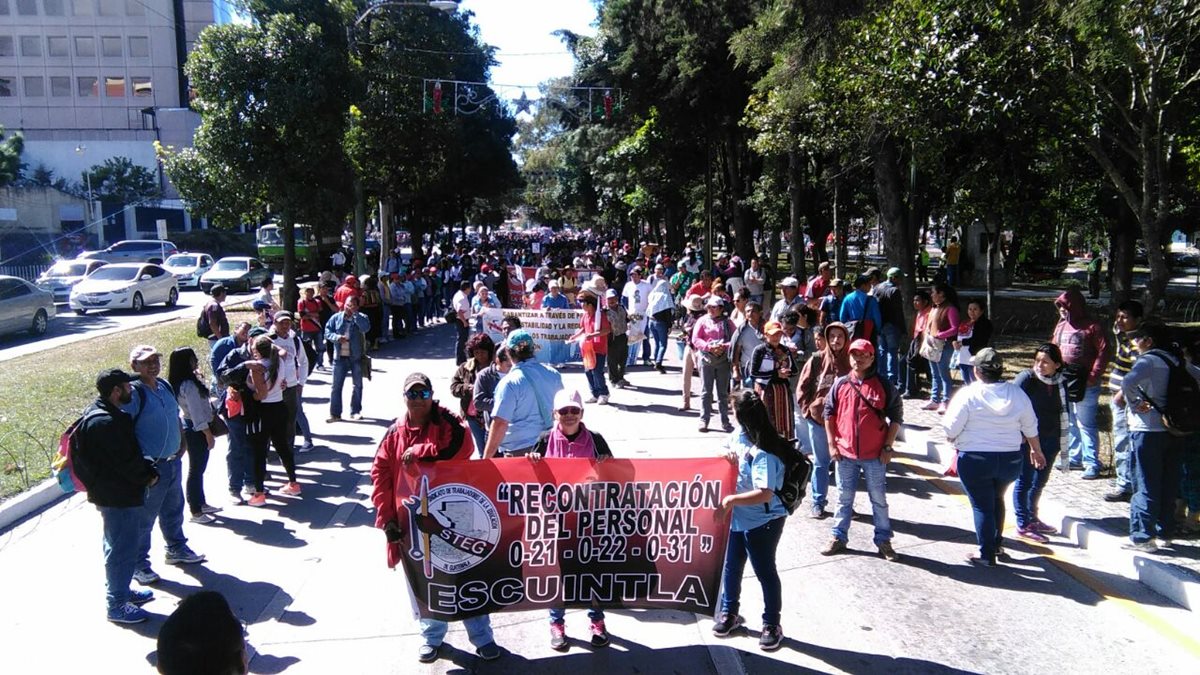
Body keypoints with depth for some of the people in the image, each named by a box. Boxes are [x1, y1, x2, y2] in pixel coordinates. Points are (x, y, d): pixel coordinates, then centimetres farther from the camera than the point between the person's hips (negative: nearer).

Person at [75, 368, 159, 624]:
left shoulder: (101, 413, 8)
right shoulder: (107, 423, -26)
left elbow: (131, 452, 13)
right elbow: (127, 461, -25)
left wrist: (147, 470, 1)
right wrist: (147, 476, -8)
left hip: (113, 493, 11)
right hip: (119, 496, -11)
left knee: (118, 547, 23)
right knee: (122, 550, 0)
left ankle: (120, 591, 38)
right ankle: (116, 605, 11)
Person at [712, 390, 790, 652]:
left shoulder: (763, 452, -29)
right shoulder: (739, 434, -4)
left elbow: (765, 494, -34)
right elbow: (727, 450, 17)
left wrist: (731, 500, -31)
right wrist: (727, 454, -6)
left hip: (763, 522, -8)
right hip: (738, 518, 8)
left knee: (765, 571, 8)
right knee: (731, 566, 20)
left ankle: (772, 625, 26)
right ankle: (729, 613, 39)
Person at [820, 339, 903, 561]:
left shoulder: (883, 385, -5)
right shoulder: (840, 384, 1)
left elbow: (896, 417, -1)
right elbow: (829, 413, 6)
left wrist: (888, 447, -5)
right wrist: (832, 444, 1)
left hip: (875, 455, -2)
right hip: (845, 453, 2)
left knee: (879, 499, 9)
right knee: (844, 498, 13)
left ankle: (883, 541, 20)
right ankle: (839, 538, 25)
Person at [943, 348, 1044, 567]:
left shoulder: (968, 394, -14)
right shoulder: (1017, 393, 0)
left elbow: (951, 430, -14)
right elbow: (1030, 428, 9)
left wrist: (954, 440, 8)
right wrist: (1036, 450, 25)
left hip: (975, 459, -4)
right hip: (1010, 459, 5)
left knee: (982, 506, 7)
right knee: (997, 499, 27)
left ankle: (987, 555, 12)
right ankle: (997, 543, 36)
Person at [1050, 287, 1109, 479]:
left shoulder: (1092, 327, -9)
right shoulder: (1061, 325, 10)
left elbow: (1103, 353, -13)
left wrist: (1093, 376, -18)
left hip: (1084, 384, -7)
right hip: (1062, 382, 7)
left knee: (1086, 424, -3)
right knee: (1068, 423, 15)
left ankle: (1092, 463, 3)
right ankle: (1074, 457, 28)